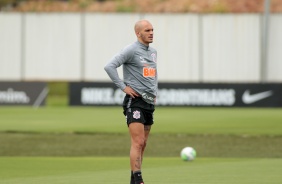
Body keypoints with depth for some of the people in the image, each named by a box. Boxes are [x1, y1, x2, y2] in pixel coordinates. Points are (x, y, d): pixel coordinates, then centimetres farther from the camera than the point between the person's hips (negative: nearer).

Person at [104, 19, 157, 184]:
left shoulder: (153, 51, 15)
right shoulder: (131, 50, -9)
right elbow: (109, 67, -17)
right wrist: (123, 87, -16)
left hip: (149, 102, 8)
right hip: (135, 101, -8)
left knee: (142, 144, 8)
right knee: (138, 142, -15)